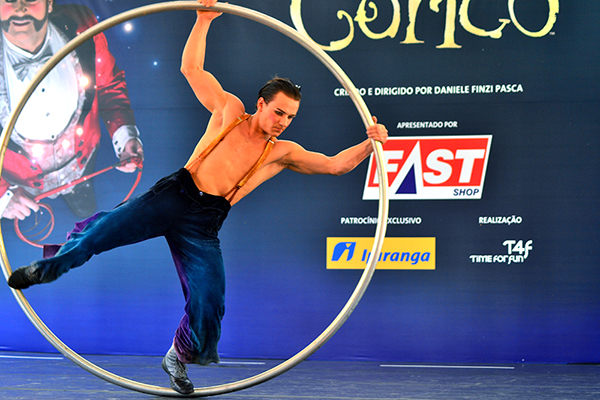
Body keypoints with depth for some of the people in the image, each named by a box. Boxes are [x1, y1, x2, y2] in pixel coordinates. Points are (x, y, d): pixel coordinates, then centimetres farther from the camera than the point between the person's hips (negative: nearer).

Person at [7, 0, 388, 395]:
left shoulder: (282, 153, 9)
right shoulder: (229, 109, 7)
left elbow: (336, 164, 3)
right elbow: (192, 68, 7)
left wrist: (370, 143, -13)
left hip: (204, 225, 1)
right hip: (175, 195, -1)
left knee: (210, 303, -8)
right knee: (105, 229, -13)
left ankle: (178, 358, 19)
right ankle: (48, 267, 15)